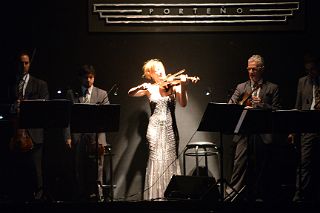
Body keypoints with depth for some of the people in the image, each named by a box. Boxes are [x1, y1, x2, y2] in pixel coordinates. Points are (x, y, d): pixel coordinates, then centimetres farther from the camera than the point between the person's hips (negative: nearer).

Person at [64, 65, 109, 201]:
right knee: (79, 171, 2)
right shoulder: (71, 94, 12)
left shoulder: (102, 94, 9)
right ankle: (80, 198, 7)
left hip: (95, 138, -1)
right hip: (77, 137, 1)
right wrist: (68, 137, -5)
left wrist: (101, 139, -9)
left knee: (96, 170, -4)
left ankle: (97, 197, 0)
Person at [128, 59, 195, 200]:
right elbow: (130, 94, -1)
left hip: (170, 128, 0)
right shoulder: (150, 89, 7)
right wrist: (141, 87, -19)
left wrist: (183, 86, -23)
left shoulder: (173, 86, 4)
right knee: (157, 159, -8)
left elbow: (183, 104, -9)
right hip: (155, 128, 0)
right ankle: (156, 195, -7)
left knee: (171, 159, -1)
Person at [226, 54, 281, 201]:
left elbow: (276, 111, 3)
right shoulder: (241, 87, 15)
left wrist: (261, 104, -11)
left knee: (262, 165, 2)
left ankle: (257, 195, 12)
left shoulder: (272, 88, 10)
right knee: (240, 160, -11)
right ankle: (232, 193, -13)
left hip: (263, 132, 0)